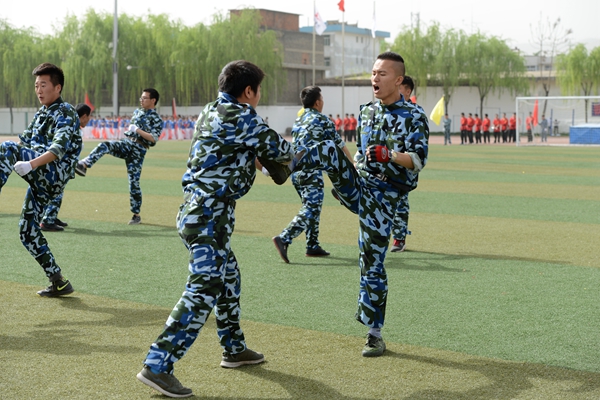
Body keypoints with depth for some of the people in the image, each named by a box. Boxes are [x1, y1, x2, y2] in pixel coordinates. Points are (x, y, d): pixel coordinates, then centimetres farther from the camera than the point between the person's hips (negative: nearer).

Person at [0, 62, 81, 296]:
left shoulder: (65, 113, -6)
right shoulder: (41, 114, 21)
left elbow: (59, 148, -23)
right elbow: (24, 142, 25)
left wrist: (32, 164, -38)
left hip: (55, 174, -9)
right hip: (41, 180, 9)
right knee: (27, 231, 8)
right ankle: (59, 283, 15)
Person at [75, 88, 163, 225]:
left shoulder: (157, 119, -4)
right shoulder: (137, 112, 16)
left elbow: (154, 139, -16)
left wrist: (137, 130, -19)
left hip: (138, 150, -5)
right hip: (126, 143, 5)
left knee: (134, 182, -6)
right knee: (104, 145, -24)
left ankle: (136, 215, 4)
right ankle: (84, 165, -37)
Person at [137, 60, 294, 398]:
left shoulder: (211, 113, 13)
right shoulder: (242, 117, -12)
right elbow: (278, 149, -4)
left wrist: (261, 152, 14)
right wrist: (289, 150, 18)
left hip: (198, 211, 10)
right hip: (211, 215, -10)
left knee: (228, 278, 23)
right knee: (204, 291, -12)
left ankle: (234, 348, 37)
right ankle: (157, 366, -16)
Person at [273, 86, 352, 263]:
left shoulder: (298, 121, 17)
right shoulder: (322, 120, -4)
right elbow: (340, 145, 4)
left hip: (296, 171, 8)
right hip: (311, 173, -8)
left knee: (312, 208, 17)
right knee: (310, 210, -9)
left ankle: (313, 246, 18)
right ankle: (284, 238, -23)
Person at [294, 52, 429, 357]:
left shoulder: (414, 117, -8)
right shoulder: (366, 111, 11)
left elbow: (418, 160, -20)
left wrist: (389, 155, -37)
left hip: (382, 197, -5)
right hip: (355, 186, 5)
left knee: (372, 264, -4)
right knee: (328, 149, -22)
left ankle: (375, 335, 6)